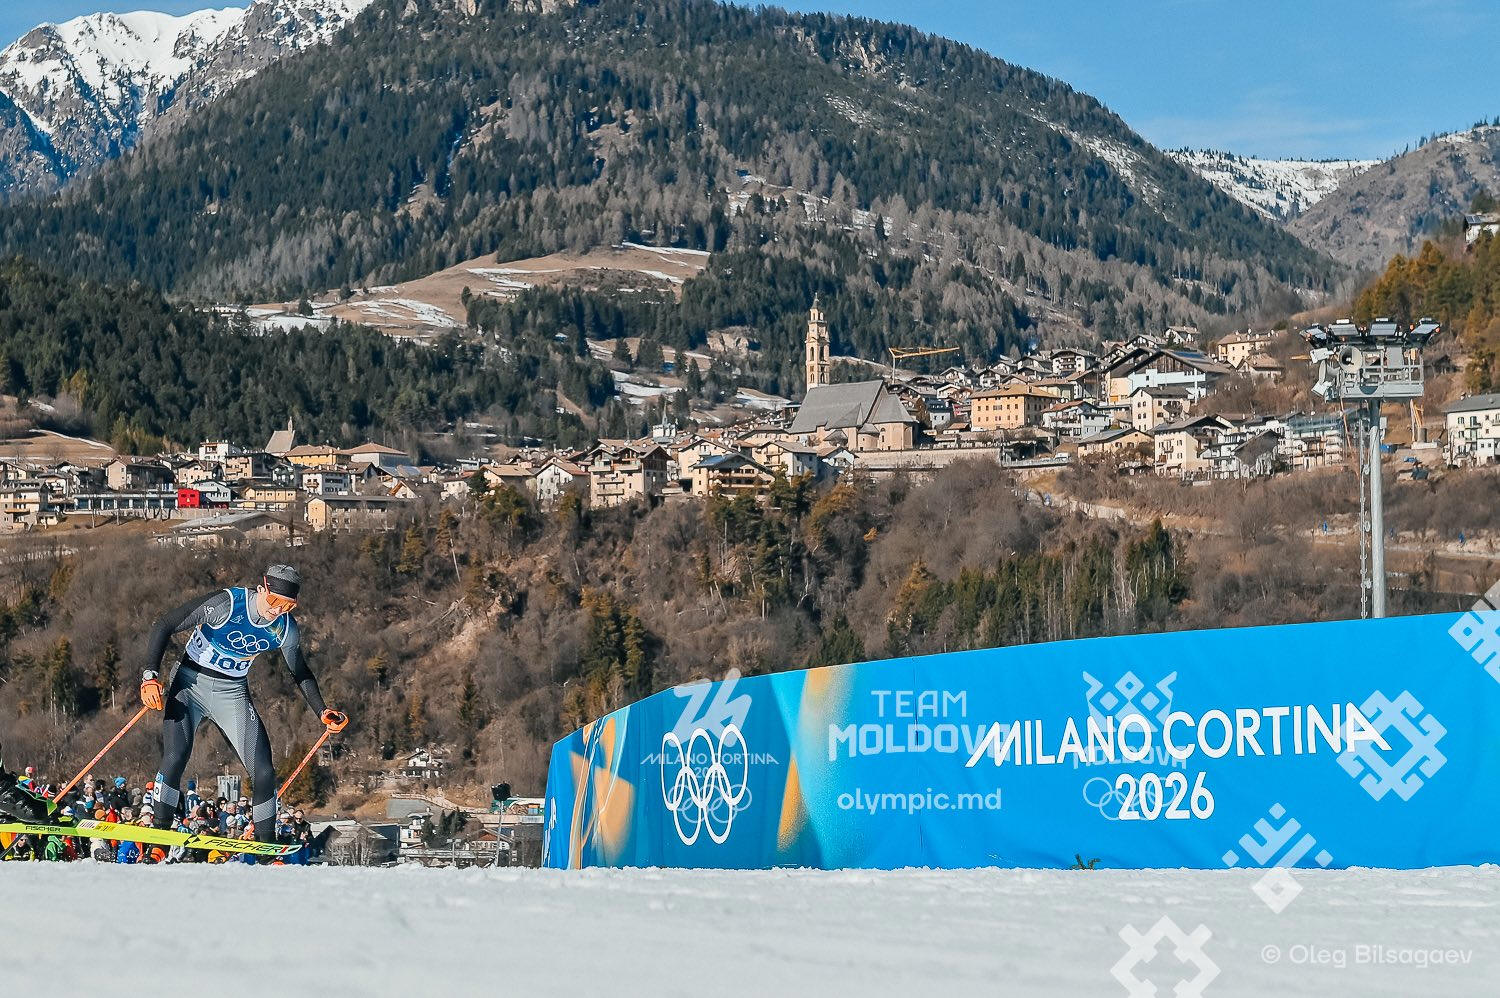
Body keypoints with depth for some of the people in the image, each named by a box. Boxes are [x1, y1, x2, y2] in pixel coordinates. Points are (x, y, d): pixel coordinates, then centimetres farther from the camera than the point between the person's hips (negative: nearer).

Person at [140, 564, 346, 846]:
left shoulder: (285, 627, -9)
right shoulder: (225, 604, -24)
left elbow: (300, 672, 11)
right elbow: (164, 627, -18)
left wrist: (322, 712, 3)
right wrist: (150, 677, -25)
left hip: (233, 694, 4)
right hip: (190, 683, -4)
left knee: (264, 773, -5)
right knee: (175, 758, -25)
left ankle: (267, 848, 11)